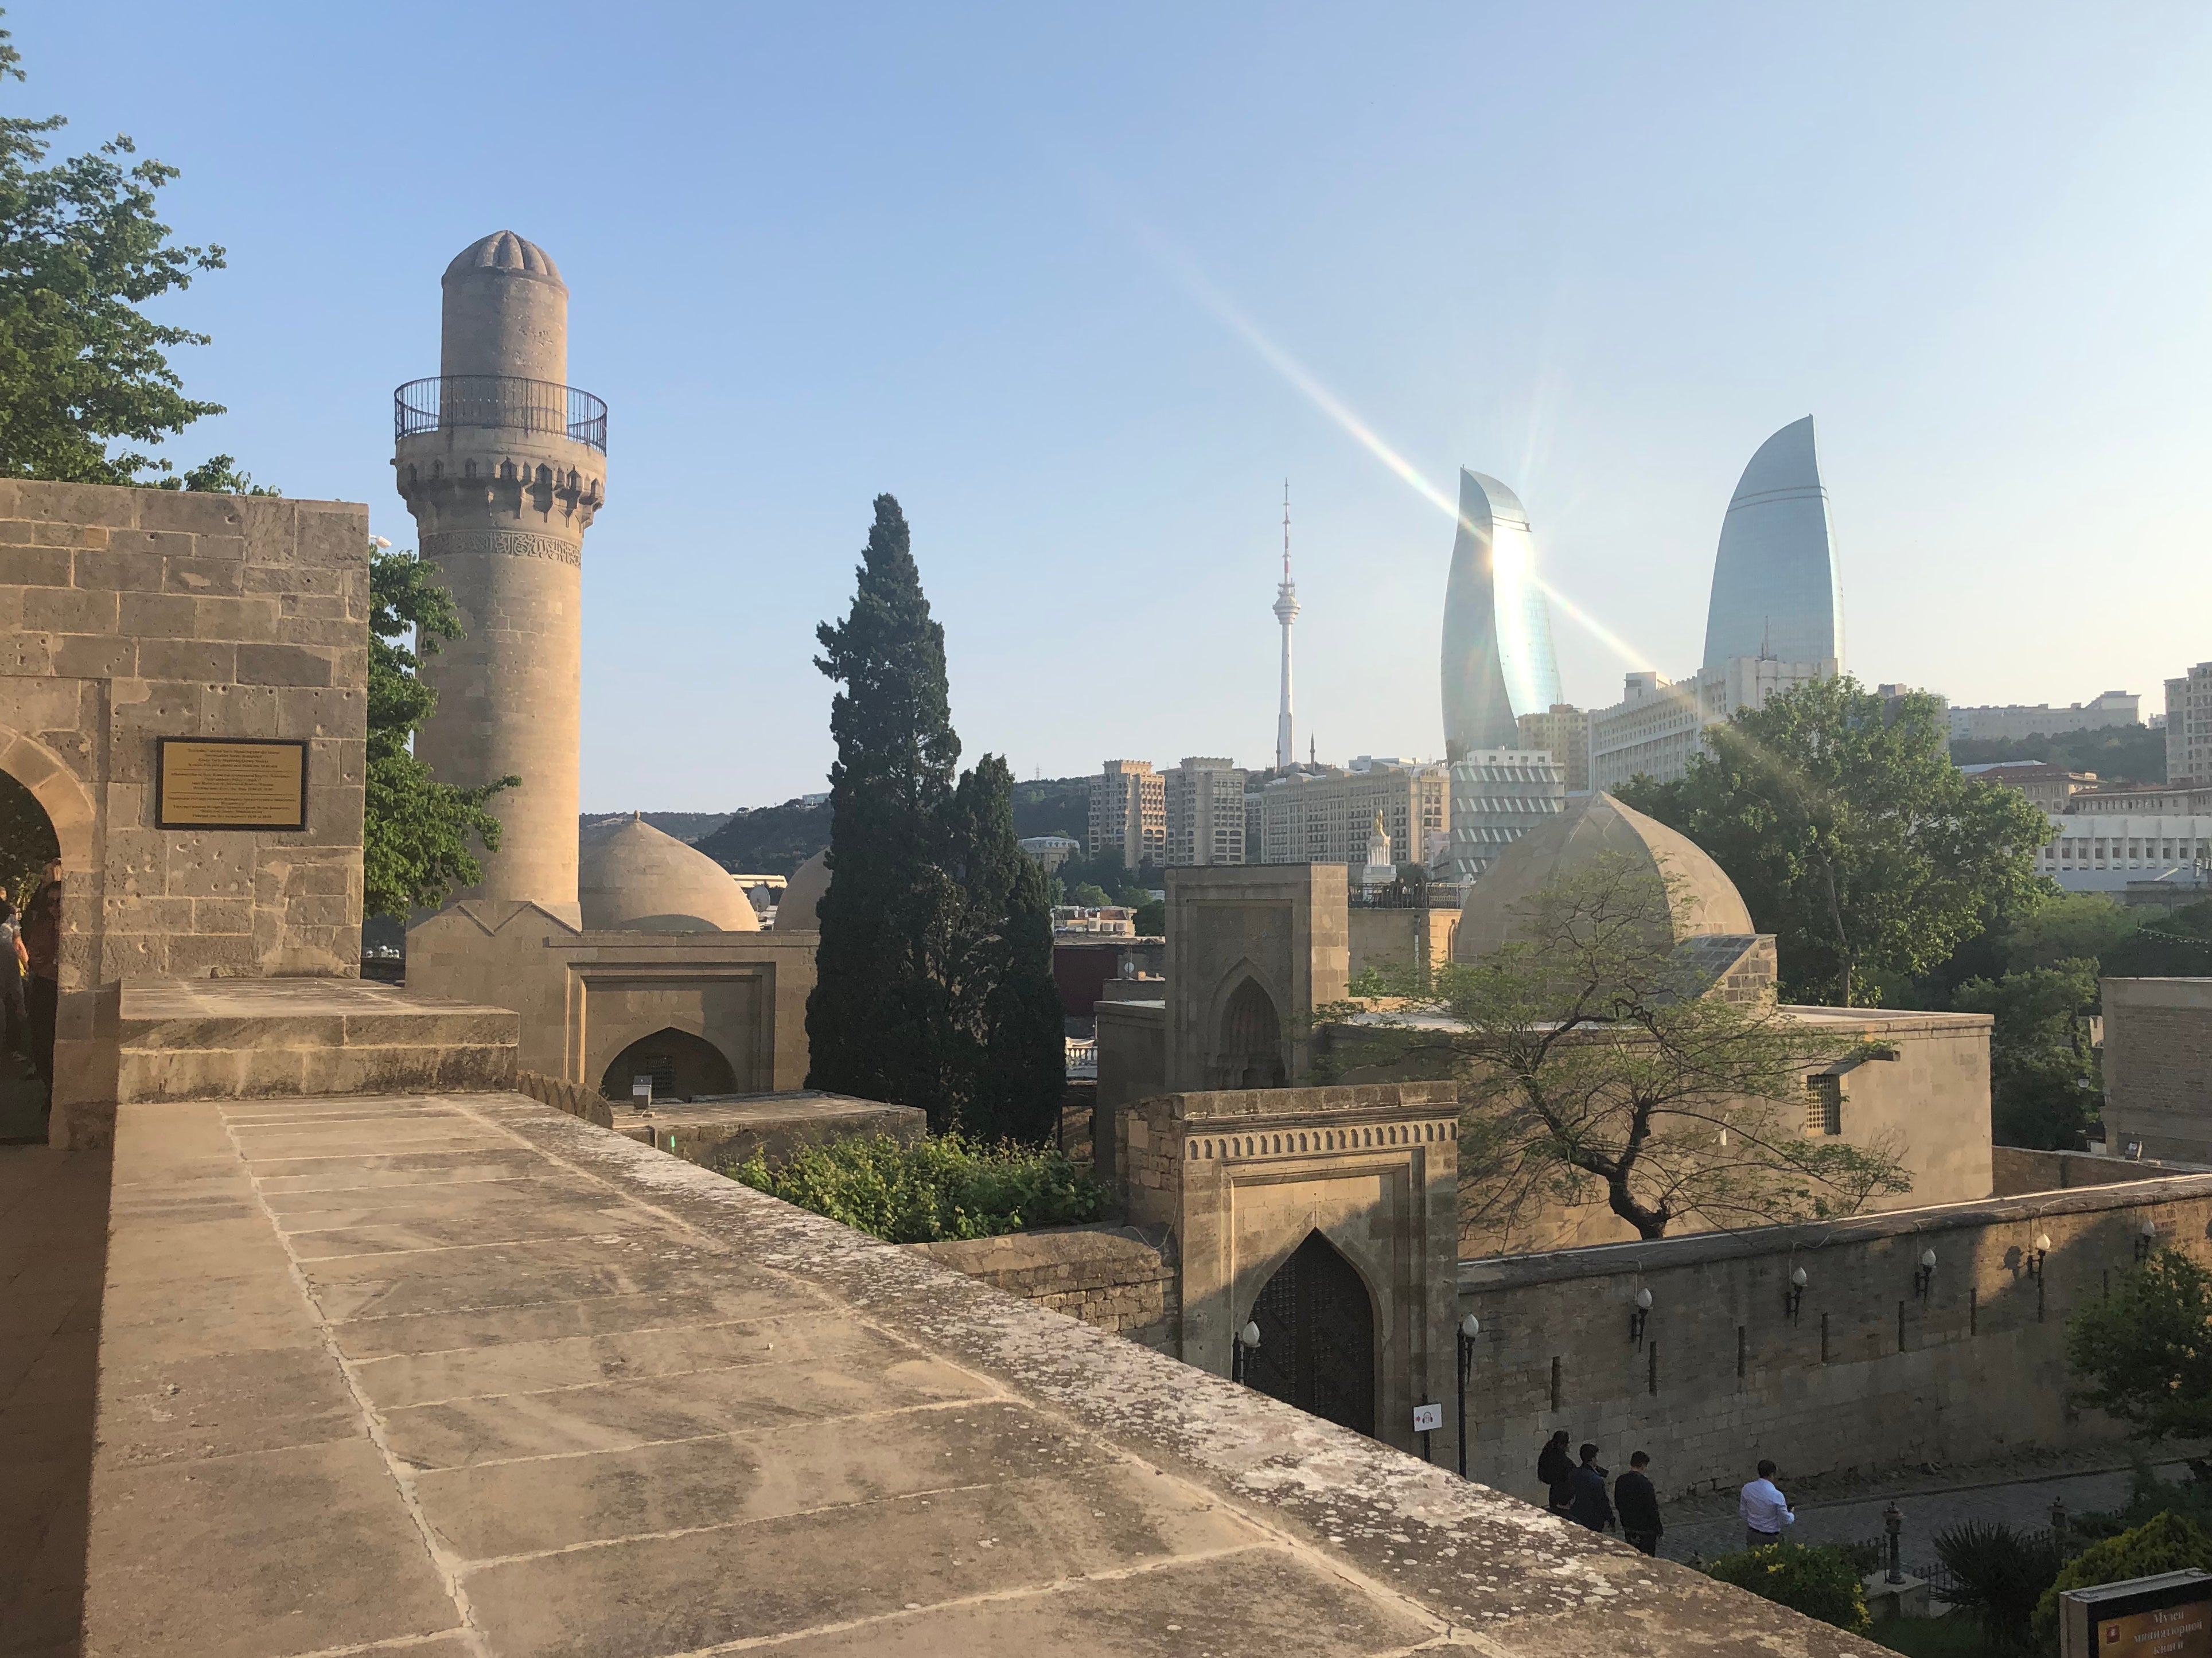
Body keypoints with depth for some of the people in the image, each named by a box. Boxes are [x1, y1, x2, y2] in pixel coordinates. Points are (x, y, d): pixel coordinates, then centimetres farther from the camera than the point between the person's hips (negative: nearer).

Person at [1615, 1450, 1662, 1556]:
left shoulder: (1620, 1481, -3)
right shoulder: (1645, 1483, -23)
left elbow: (1617, 1504, 7)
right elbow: (1652, 1509, -19)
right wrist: (1659, 1528, -7)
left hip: (1627, 1526, 6)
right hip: (1645, 1529, -6)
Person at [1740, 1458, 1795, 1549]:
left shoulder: (1747, 1489, -11)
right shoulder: (1777, 1496, -25)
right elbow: (1786, 1521, -12)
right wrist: (1792, 1517, 11)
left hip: (1752, 1534, 4)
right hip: (1771, 1538, -4)